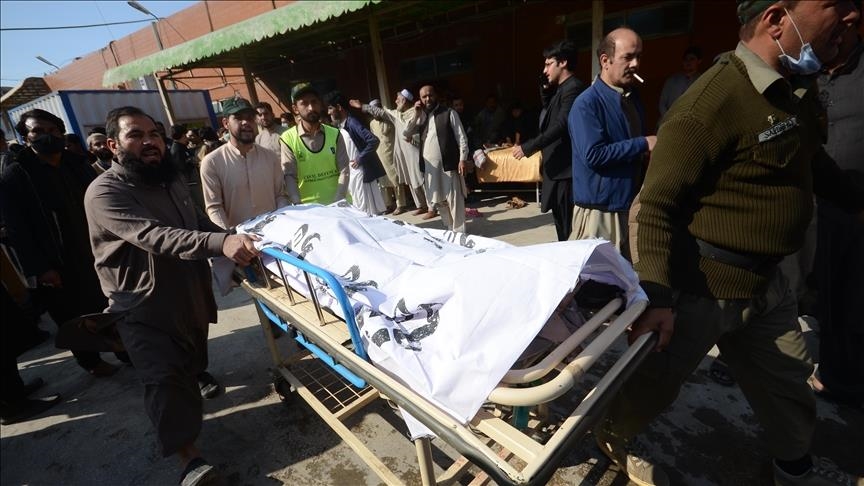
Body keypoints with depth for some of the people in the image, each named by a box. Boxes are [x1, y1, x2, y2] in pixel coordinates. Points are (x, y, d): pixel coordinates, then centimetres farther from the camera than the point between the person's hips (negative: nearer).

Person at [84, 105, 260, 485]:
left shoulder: (171, 180, 6)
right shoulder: (104, 193, -19)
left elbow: (200, 223, 18)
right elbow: (155, 237, -36)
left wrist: (236, 241, 1)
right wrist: (221, 243, -51)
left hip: (190, 295, 7)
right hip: (143, 307, -7)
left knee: (191, 364, 23)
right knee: (165, 379, -7)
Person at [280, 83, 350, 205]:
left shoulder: (335, 134, 3)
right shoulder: (288, 139, -3)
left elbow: (344, 170, -2)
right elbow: (289, 176, -7)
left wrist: (338, 202, -15)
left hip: (338, 205, 2)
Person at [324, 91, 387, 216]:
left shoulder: (352, 123, -15)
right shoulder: (340, 126, 10)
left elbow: (374, 141, -25)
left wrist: (360, 159, -22)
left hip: (362, 172, -9)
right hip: (351, 173, 9)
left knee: (370, 210, -1)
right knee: (358, 210, 16)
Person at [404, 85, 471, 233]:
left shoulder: (449, 113, -2)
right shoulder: (421, 117, 13)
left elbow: (461, 137, -5)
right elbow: (406, 133, 6)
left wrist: (462, 159, -13)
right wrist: (416, 115, -3)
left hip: (448, 164, -5)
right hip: (430, 166, 6)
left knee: (454, 200, -2)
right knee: (438, 201, 13)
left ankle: (459, 232, 8)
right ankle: (449, 229, 28)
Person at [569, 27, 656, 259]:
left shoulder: (633, 96, 13)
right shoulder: (587, 103, -14)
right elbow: (593, 155, -24)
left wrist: (651, 150, 3)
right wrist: (643, 145, -16)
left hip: (632, 205, 8)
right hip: (600, 211, -8)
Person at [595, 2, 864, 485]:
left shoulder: (800, 86, 6)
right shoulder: (713, 102, -24)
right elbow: (657, 205, -24)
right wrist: (656, 296, -28)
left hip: (766, 279, 9)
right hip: (704, 284, -9)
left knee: (788, 381, 25)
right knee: (658, 379, 9)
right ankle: (611, 437, 37)